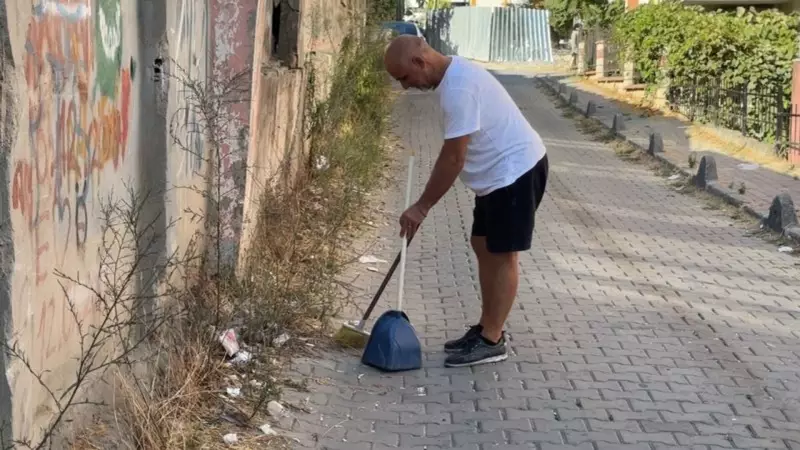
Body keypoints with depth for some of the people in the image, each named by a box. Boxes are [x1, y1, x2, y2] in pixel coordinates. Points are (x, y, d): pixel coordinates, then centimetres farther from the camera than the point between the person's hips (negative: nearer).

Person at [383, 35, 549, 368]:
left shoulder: (458, 87, -25)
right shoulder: (452, 74, 7)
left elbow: (453, 158, -24)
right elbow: (454, 153, 18)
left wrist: (422, 207, -17)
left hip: (515, 171, -10)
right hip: (499, 172, 10)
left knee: (501, 254, -4)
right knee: (484, 247, 14)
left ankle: (491, 341, 4)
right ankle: (487, 328, 23)